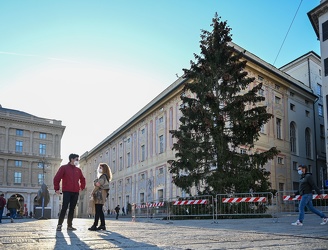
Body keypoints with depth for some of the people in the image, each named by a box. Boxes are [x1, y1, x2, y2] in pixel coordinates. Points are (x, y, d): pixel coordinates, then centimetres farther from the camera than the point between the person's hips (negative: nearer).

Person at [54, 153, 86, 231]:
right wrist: (57, 189, -4)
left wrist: (82, 187, 17)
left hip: (75, 192, 5)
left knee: (72, 209, 6)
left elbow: (82, 179, 28)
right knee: (64, 208, -9)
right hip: (67, 192, -5)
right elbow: (56, 178, -2)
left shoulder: (78, 170, 16)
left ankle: (69, 225, 10)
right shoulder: (64, 168, 1)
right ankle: (59, 225, -3)